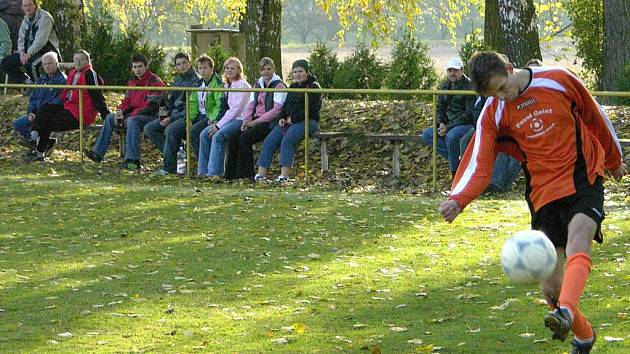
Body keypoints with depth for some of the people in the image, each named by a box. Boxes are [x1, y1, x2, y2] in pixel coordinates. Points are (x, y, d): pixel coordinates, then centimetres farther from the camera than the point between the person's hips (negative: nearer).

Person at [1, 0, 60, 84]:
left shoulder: (44, 17, -12)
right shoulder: (26, 20, 14)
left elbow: (41, 39, -22)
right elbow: (21, 39, 13)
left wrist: (29, 53, -29)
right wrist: (22, 51, -9)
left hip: (46, 50, -8)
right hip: (28, 51, 8)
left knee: (30, 63, -38)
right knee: (5, 63, -5)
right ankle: (28, 82, -12)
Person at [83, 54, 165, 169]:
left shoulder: (155, 81, -12)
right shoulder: (132, 82, 15)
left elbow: (151, 106, -19)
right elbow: (127, 101, 18)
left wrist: (130, 114, -22)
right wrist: (120, 111, -6)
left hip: (152, 116, -9)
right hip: (133, 115, 9)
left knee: (132, 121, -36)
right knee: (109, 118, -1)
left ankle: (132, 159, -41)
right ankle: (98, 153, -4)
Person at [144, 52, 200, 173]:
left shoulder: (196, 80, -9)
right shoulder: (178, 79, 17)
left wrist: (171, 118, -18)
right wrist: (167, 115, 5)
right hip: (174, 115, 9)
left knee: (170, 129, -36)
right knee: (149, 129, -4)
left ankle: (169, 166, -27)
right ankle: (174, 153, -7)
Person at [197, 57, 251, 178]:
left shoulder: (242, 85, -7)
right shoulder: (226, 86, 19)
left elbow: (236, 109, -15)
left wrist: (219, 125, -17)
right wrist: (217, 123, 1)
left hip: (240, 120, -8)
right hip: (230, 118, 8)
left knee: (218, 136, -30)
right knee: (204, 134, -11)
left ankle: (215, 171, -29)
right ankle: (204, 170, -8)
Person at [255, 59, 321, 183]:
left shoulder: (314, 87, -3)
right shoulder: (293, 87, 23)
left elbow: (311, 109, -12)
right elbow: (286, 105, 24)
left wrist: (293, 119, -13)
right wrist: (282, 118, 3)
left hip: (307, 121, -8)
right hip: (289, 121, 8)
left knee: (287, 140, -32)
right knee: (269, 140, -13)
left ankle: (284, 175, -39)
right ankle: (261, 173, -21)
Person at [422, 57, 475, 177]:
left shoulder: (469, 86, -12)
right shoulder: (445, 86, 12)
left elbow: (469, 113, -17)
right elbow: (440, 108, 18)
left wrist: (449, 127, -20)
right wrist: (441, 124, -4)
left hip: (467, 124, -8)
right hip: (448, 125, 8)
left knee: (451, 136, -37)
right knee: (427, 135, -10)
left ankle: (455, 171, -17)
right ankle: (457, 156, -14)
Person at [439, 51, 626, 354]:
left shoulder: (559, 80, -5)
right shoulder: (493, 114, -2)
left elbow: (594, 117, 11)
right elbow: (479, 164, -8)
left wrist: (614, 160, 23)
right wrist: (457, 200, -27)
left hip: (584, 183, -2)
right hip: (544, 195, 3)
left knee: (577, 242, -33)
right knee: (550, 286, 0)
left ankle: (566, 313, -53)